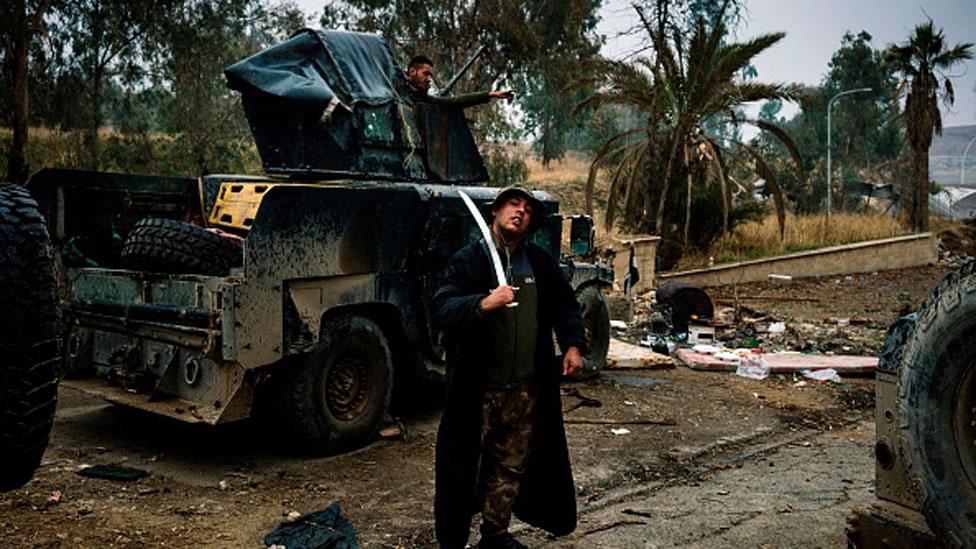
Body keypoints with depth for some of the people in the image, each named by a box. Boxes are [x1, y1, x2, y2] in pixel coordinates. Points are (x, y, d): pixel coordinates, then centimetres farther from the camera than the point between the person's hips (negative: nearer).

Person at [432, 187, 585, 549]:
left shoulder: (541, 263, 10)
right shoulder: (468, 260, -5)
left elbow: (565, 306, 20)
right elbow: (443, 308, -15)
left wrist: (573, 344, 5)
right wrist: (483, 304, -32)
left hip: (526, 388, 5)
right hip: (479, 388, -4)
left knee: (512, 465, 13)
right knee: (469, 464, 3)